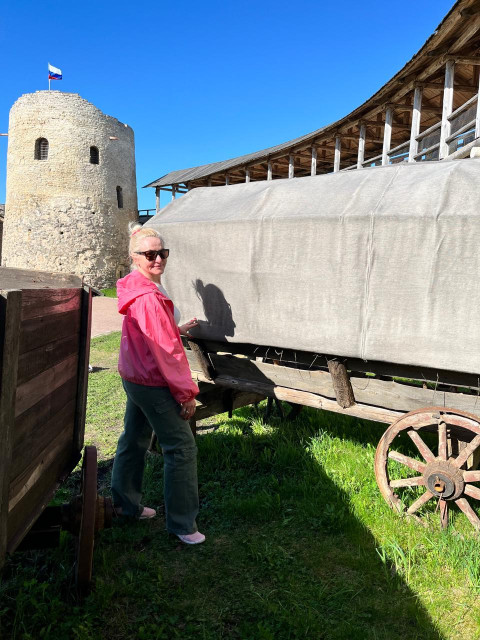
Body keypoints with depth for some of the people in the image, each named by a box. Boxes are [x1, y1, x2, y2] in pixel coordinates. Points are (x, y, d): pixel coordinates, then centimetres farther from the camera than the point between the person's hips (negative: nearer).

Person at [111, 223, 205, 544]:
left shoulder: (139, 288, 7)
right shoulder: (149, 298, -25)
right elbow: (165, 351, -24)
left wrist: (178, 329, 15)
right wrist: (187, 393, -18)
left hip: (135, 378, 10)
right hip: (154, 383, -10)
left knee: (135, 439, 21)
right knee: (182, 446, -2)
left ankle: (126, 503, 39)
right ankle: (182, 523, 10)